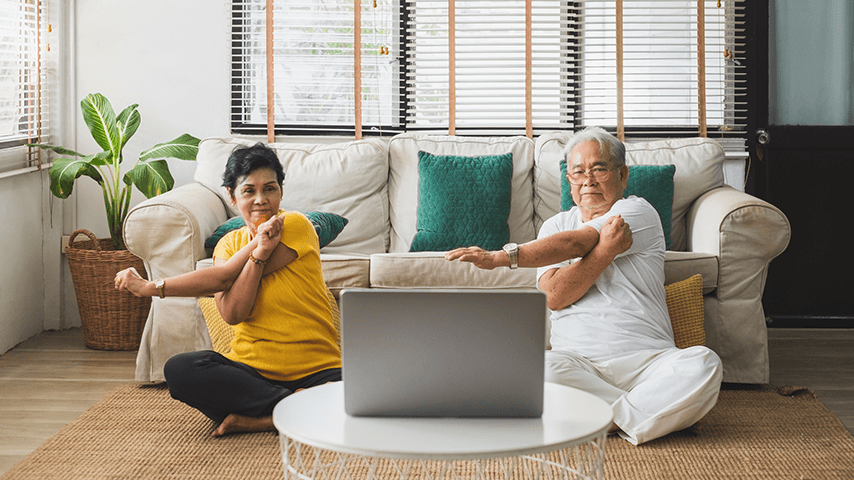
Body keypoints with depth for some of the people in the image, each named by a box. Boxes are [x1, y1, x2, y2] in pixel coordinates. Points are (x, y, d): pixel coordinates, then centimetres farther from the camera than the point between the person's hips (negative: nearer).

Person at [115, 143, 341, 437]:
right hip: (251, 371, 4)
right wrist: (259, 250, -18)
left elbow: (225, 278, -10)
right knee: (178, 370, -24)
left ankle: (254, 419, -22)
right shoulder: (229, 244, 11)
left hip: (315, 371, -4)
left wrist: (152, 287, -3)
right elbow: (231, 314, -9)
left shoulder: (296, 225, -5)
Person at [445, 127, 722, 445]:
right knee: (540, 369, -33)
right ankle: (647, 411, -20)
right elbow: (554, 297, -2)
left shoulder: (639, 212, 6)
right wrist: (605, 250, -14)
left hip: (648, 359, -1)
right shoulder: (555, 225, 16)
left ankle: (611, 421, -26)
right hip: (578, 360, 1)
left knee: (703, 365, -30)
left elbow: (574, 244, -10)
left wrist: (501, 257, -16)